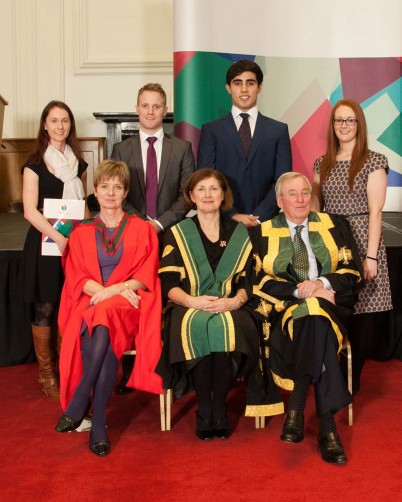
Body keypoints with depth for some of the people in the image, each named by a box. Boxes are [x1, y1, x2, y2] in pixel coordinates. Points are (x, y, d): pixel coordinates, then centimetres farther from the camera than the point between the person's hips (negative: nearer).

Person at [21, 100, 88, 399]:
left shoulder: (77, 162, 11)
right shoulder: (35, 164, -3)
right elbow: (30, 210, -11)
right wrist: (59, 238, -22)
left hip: (74, 243, 4)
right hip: (45, 243, -4)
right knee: (45, 310, 1)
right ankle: (46, 373, 13)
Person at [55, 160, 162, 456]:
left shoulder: (142, 229, 12)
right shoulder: (81, 232, 17)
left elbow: (145, 276, 3)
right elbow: (77, 278, 6)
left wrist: (112, 291, -15)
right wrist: (112, 290, -13)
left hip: (128, 305, -1)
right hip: (90, 304, 1)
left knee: (103, 327, -36)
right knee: (104, 337, -34)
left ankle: (78, 404, -28)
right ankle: (98, 422, -28)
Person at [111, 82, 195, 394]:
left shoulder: (182, 148, 9)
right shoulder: (122, 150, 12)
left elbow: (187, 195, 2)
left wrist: (160, 222, -9)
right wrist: (140, 223, -8)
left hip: (170, 234, -1)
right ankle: (130, 370, 9)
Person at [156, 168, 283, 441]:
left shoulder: (239, 233, 16)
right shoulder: (177, 234, 12)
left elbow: (247, 280, 10)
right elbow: (169, 285, 3)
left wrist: (234, 301, -11)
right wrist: (194, 301, -16)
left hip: (230, 309, 1)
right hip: (189, 308, 0)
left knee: (227, 329, -35)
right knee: (196, 329, -36)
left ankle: (219, 408, -19)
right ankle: (204, 410, -20)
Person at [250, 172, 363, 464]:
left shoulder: (335, 225, 15)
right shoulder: (263, 233, 12)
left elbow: (353, 271, 6)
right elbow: (260, 281, 0)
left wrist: (322, 283, -14)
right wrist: (300, 290, -14)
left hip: (331, 306, 1)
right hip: (284, 309, -1)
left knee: (314, 316, -35)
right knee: (314, 320, -35)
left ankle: (297, 410, -30)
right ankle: (326, 426, -33)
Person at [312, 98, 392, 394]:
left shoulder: (374, 162, -2)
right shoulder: (322, 164, 12)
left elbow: (375, 212, -7)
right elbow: (314, 208, 13)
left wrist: (371, 256, -12)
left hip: (361, 242, -3)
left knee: (362, 315, 0)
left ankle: (352, 379, 17)